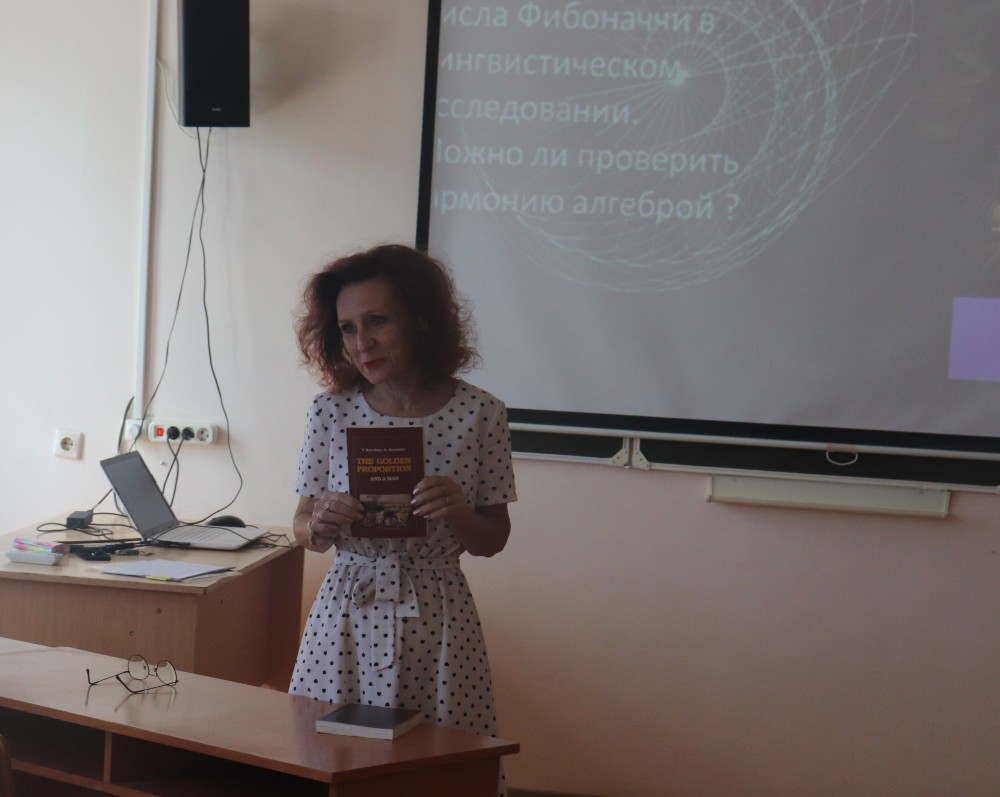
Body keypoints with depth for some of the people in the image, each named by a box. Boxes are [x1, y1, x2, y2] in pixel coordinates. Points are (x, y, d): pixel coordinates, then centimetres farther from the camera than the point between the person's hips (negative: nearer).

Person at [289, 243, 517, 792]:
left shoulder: (479, 413, -4)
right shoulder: (330, 411, 0)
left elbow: (493, 541, 4)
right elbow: (301, 527, 9)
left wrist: (458, 514, -16)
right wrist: (319, 525, -13)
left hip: (436, 620, -1)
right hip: (345, 616, 1)